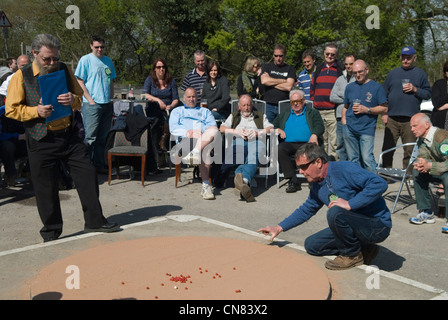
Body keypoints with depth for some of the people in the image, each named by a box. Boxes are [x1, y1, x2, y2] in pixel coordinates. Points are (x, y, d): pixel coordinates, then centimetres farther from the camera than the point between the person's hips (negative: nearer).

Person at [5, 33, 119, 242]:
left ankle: (94, 221, 16)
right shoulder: (22, 76, -3)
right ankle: (51, 232, 21)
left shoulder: (64, 70, 7)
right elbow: (11, 109, -4)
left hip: (67, 134, 3)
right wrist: (36, 111, -20)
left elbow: (80, 98, 14)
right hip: (40, 140, -3)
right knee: (46, 187, 5)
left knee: (87, 174, 2)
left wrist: (72, 100, -10)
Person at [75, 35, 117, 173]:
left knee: (102, 138, 10)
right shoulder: (85, 60, -2)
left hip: (107, 105, 6)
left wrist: (111, 100, 10)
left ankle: (99, 165, 18)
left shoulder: (108, 61, 15)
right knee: (90, 137, -5)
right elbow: (80, 82, -6)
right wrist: (90, 100, -12)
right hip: (92, 105, -6)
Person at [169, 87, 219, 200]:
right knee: (204, 151, -38)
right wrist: (187, 132, -11)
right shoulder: (177, 111, 32)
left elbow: (213, 126, 14)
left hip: (206, 138, 2)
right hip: (187, 139, -2)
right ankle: (206, 185, -46)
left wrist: (204, 134, -12)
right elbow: (173, 128, 12)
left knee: (214, 131, -38)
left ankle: (195, 152, -54)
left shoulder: (205, 111, 36)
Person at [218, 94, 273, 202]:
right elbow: (222, 128, 19)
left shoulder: (261, 116, 34)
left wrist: (257, 133, -3)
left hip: (256, 141, -1)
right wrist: (236, 131, 2)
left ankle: (244, 180, -68)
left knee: (253, 156, -41)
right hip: (238, 141, 1)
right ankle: (243, 182, -62)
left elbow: (270, 128, 16)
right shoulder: (234, 116, 36)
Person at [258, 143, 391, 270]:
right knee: (311, 245, 8)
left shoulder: (344, 169, -21)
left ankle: (353, 255, -7)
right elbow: (306, 210, 21)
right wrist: (279, 228, 17)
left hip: (378, 226, -9)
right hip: (356, 225, 9)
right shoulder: (317, 187, 6)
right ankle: (364, 249, 9)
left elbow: (379, 183, -30)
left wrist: (349, 204, -30)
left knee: (334, 213, -33)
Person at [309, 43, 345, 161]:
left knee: (334, 139, -5)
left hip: (333, 110, -5)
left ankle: (333, 157, 1)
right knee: (321, 139, 11)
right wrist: (313, 102, 12)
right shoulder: (319, 69, 17)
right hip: (318, 111, 5)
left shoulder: (341, 69, 3)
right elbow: (312, 88, 22)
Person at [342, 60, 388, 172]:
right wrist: (344, 118, 7)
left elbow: (384, 108, 0)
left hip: (367, 129, -4)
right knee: (353, 159, 8)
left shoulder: (377, 87, 2)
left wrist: (366, 110, -10)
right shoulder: (350, 87, 14)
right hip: (349, 128, 4)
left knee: (367, 158, -13)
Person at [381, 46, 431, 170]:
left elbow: (428, 94, 8)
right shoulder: (393, 73, 14)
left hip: (411, 119, -1)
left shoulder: (420, 74, 10)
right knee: (387, 149, -1)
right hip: (392, 118, 1)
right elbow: (385, 94, 13)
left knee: (409, 150, 0)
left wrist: (415, 90, -10)